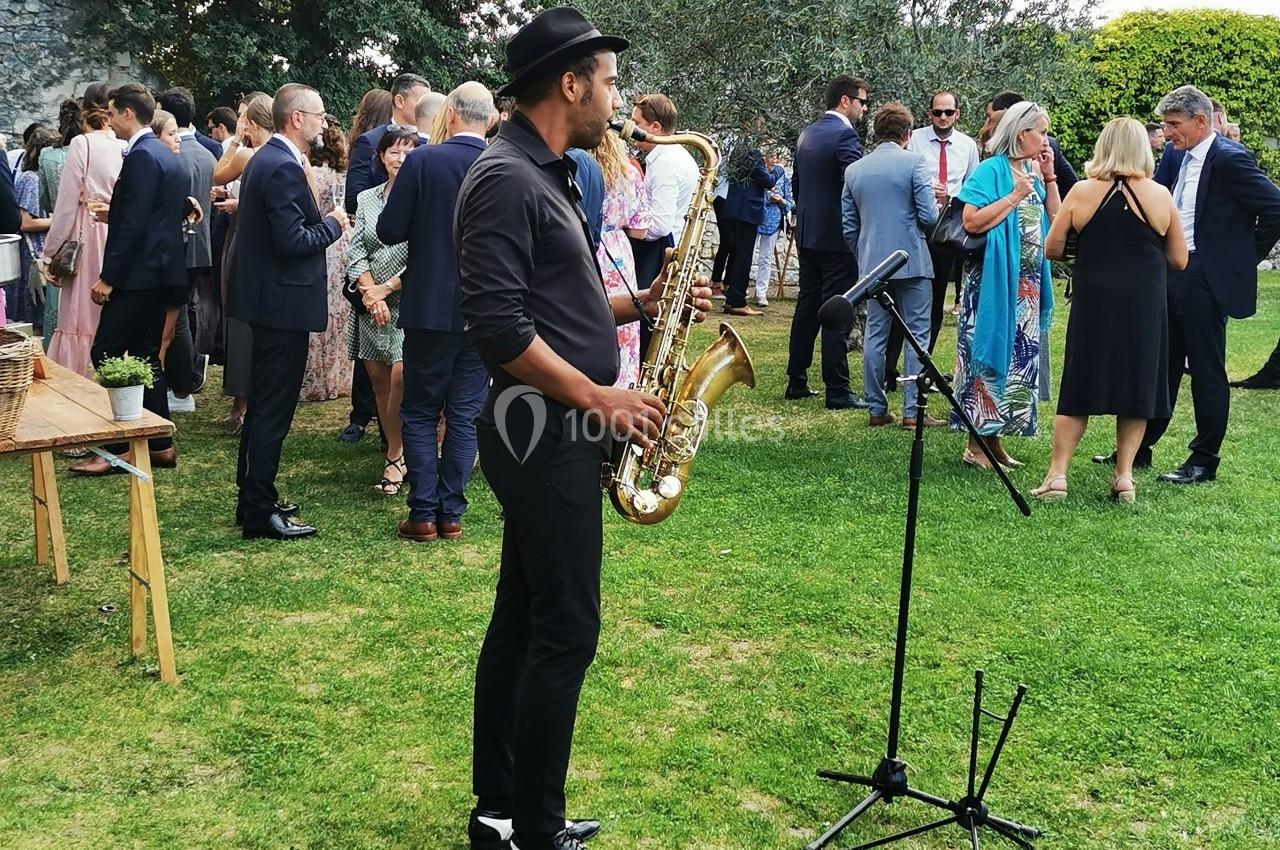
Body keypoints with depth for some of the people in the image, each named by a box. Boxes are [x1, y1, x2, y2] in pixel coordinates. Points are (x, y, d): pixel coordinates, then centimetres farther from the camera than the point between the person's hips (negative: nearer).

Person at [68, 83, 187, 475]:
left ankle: (119, 448, -2)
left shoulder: (141, 156, -15)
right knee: (145, 355, 13)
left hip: (138, 273, -10)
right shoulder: (166, 154, 15)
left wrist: (108, 277, -18)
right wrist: (112, 212, 18)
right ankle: (160, 445, 16)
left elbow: (134, 224, -21)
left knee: (106, 354, -5)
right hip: (161, 271, 10)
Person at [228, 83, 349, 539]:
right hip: (283, 302, -11)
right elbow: (292, 241, -24)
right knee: (273, 411, -4)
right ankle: (260, 512, 2)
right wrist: (333, 223, -9)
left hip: (266, 297, 11)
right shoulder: (284, 168, -19)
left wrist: (324, 221, 9)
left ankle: (253, 498, 28)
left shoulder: (265, 158, 13)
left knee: (264, 404, 18)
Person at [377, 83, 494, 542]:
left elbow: (389, 230, -9)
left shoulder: (422, 161, -11)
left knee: (420, 413, 9)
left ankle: (423, 514, 7)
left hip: (430, 308, -2)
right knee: (465, 415, 10)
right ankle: (451, 513, 13)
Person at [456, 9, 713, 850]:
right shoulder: (507, 180, -16)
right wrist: (599, 398, -18)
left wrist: (640, 303, 9)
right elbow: (500, 326, -24)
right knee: (565, 633, -4)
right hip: (547, 435, -10)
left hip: (553, 434, 10)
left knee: (523, 621, 14)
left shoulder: (545, 176, 16)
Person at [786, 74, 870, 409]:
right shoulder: (845, 135, -15)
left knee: (807, 307, 14)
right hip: (838, 236, -8)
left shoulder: (806, 134, 11)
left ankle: (796, 382, 19)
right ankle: (837, 391, -2)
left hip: (807, 234, 8)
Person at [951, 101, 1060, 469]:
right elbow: (972, 221, -20)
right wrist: (1014, 197, -17)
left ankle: (993, 438, 19)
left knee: (1019, 356, 10)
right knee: (988, 355, -5)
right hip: (993, 282, -8)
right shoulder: (991, 170, -10)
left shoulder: (1033, 172, 12)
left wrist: (1049, 177, 4)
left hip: (1027, 284, 8)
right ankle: (975, 445, 2)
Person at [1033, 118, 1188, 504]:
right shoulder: (1159, 196, -3)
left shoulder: (1082, 192, -4)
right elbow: (1178, 259, 3)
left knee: (1079, 390, 8)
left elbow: (1052, 248, 1)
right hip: (1144, 308, 0)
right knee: (1136, 389, 11)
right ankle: (1124, 476, 11)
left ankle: (1057, 474, 3)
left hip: (1093, 304, 0)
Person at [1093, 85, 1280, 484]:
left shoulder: (1229, 159, -14)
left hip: (1207, 279, -8)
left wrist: (1247, 255, -7)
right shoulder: (1186, 157, 11)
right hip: (1173, 273, 9)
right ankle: (1139, 447, 24)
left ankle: (1204, 461, 11)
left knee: (1206, 371, 1)